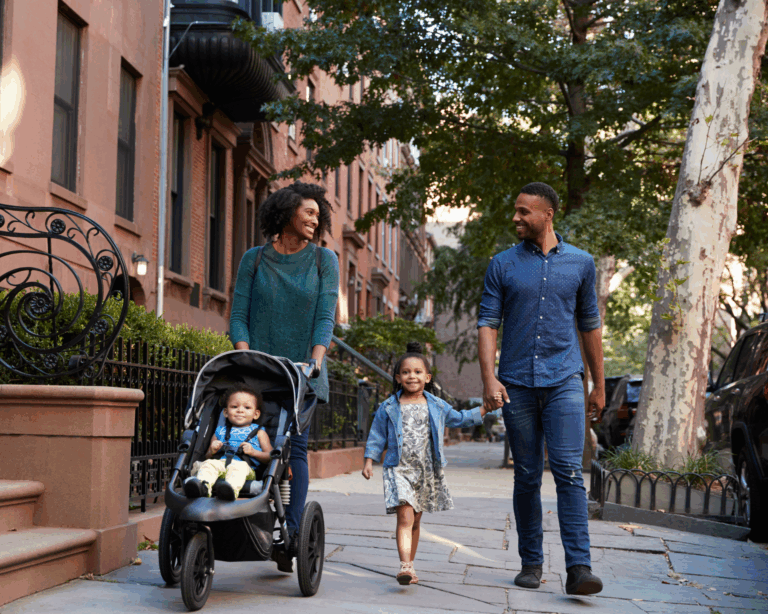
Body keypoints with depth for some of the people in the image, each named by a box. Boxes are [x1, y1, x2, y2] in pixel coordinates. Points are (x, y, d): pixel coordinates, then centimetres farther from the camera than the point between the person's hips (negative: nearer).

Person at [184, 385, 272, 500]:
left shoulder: (258, 432, 25)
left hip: (244, 465, -3)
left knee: (239, 467, -38)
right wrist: (212, 451, 5)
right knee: (208, 464, -30)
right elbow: (207, 456, 29)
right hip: (220, 462, 3)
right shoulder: (220, 431, 32)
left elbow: (270, 456, 15)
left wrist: (253, 452, -3)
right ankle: (203, 486, -60)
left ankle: (231, 489, -69)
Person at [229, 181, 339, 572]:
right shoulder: (254, 260, 8)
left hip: (301, 369, 0)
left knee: (294, 446, -9)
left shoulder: (324, 260, 8)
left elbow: (325, 316, 0)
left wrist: (316, 359, -15)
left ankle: (290, 534, -11)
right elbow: (238, 314, 4)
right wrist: (244, 356, -11)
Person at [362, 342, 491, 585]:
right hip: (399, 470, -3)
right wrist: (368, 461, -1)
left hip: (427, 472, 3)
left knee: (415, 521, 12)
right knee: (405, 517, -18)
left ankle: (409, 565, 23)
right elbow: (377, 436, 8)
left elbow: (459, 418, 25)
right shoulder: (389, 408, 3)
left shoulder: (437, 407, 10)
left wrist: (485, 409, 20)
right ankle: (405, 565, -27)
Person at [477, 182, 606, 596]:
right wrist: (489, 379, -12)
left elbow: (589, 325, 15)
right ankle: (531, 563, 17)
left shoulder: (580, 263, 8)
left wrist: (599, 385, 16)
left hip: (564, 381, -1)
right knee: (526, 477, 6)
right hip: (517, 383, 1)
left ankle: (578, 567, -15)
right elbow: (487, 324, 2)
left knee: (568, 471, -12)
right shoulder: (503, 265, 6)